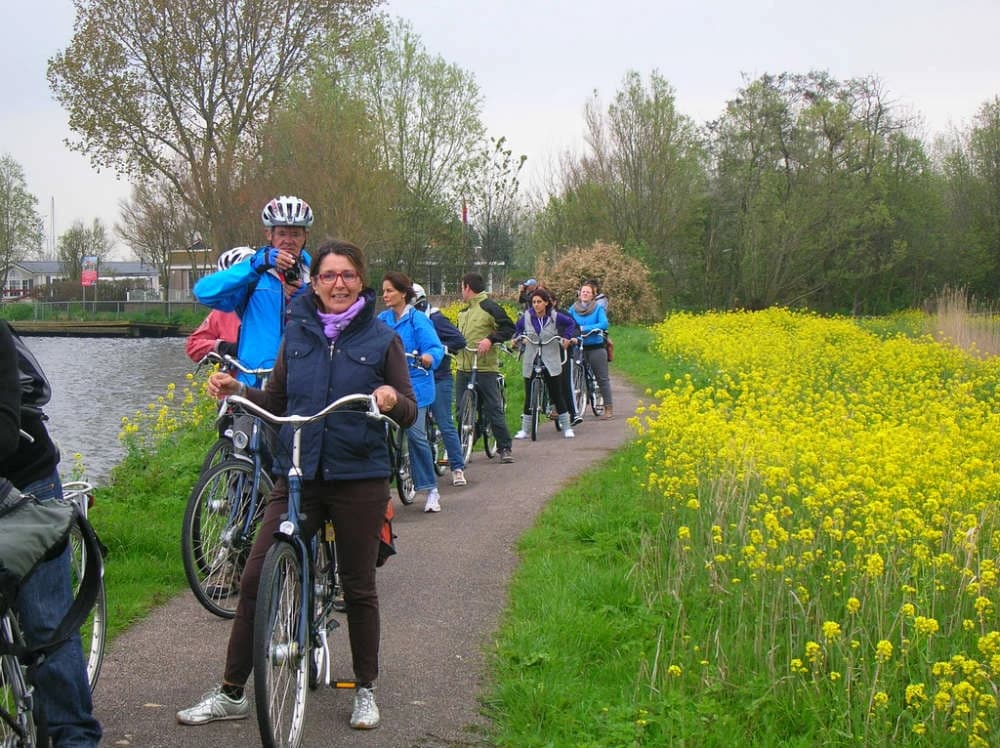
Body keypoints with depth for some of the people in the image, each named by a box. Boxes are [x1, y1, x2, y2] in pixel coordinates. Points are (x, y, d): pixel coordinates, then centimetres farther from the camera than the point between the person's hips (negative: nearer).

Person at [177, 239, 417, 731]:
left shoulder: (381, 339, 0)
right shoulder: (297, 334, 7)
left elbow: (409, 414, -1)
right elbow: (277, 402, 13)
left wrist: (393, 401, -23)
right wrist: (237, 391, -4)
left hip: (359, 480, -2)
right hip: (297, 475, 2)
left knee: (358, 588, 8)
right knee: (255, 580, -2)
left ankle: (365, 691, 25)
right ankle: (231, 694, 9)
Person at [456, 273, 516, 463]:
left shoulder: (489, 307, -6)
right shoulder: (463, 311, 17)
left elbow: (509, 328, -10)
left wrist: (490, 339, -21)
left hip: (485, 368, -7)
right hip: (463, 367, 7)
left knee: (493, 409, -4)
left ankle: (505, 447, 2)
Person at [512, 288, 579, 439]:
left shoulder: (555, 317, -6)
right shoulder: (526, 317, -2)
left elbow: (571, 323, 10)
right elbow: (517, 329, 19)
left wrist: (566, 337, 0)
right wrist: (519, 338, 6)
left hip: (551, 362, -1)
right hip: (531, 363, 1)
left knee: (557, 395, 2)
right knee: (529, 397, 4)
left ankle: (567, 427, 12)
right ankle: (524, 430, 12)